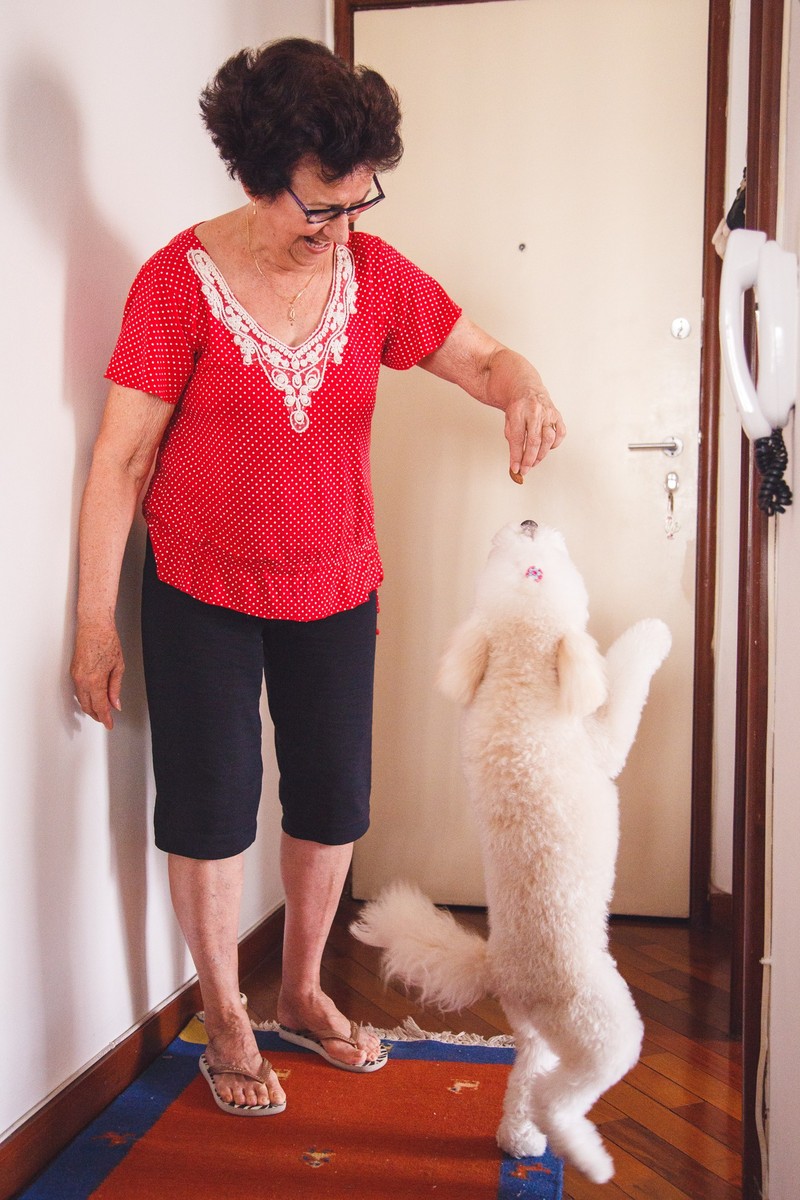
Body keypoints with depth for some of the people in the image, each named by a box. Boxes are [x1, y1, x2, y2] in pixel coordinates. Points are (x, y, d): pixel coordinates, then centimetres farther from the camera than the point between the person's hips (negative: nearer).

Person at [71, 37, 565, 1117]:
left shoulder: (375, 274, -4)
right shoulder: (180, 280, -14)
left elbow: (482, 358, 3)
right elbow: (121, 457, -12)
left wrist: (522, 388, -23)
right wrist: (96, 619, -12)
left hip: (334, 590, 4)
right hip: (203, 593, -3)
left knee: (333, 800, 12)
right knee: (210, 807, 6)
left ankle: (302, 994, 37)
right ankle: (226, 1023, 28)